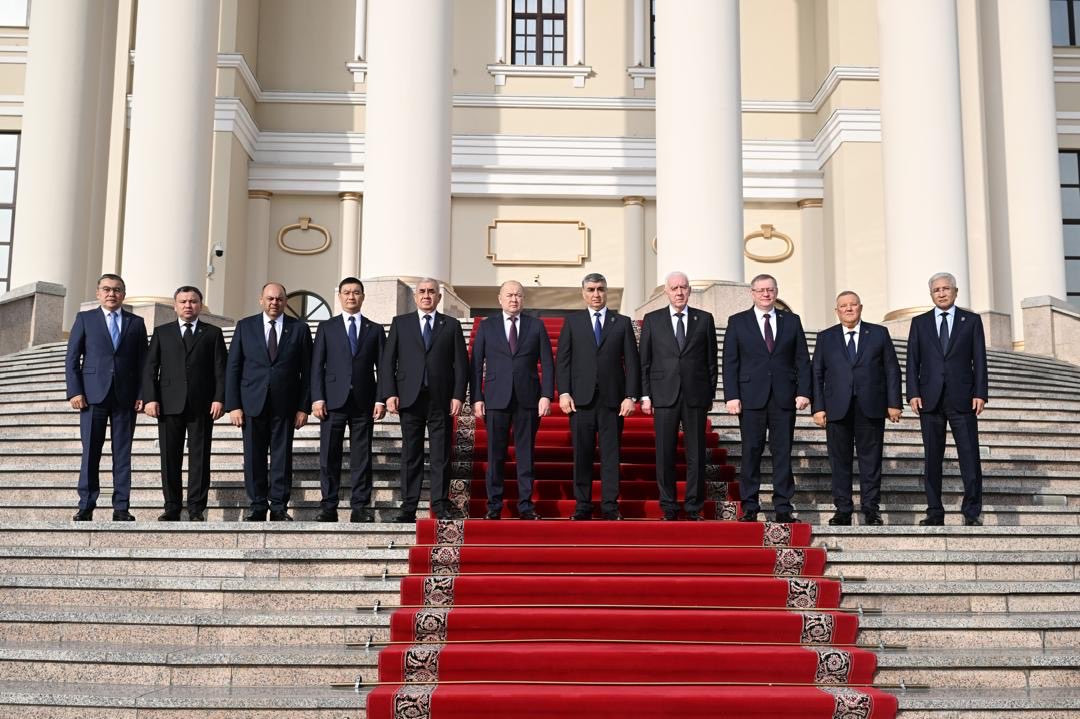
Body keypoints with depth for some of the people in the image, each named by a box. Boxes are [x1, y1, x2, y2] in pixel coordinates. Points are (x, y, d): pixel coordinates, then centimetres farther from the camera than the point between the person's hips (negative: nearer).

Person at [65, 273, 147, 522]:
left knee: (122, 454, 2)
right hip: (93, 395, -1)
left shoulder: (136, 323, 12)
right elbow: (72, 359, 5)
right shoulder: (85, 319, 9)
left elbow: (142, 362, 9)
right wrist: (74, 391, -6)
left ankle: (121, 508, 5)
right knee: (90, 452, 0)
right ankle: (86, 506, 5)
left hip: (126, 396, 1)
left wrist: (142, 395, -1)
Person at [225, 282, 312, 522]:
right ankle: (256, 507, 9)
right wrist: (233, 405, -3)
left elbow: (306, 372, 5)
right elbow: (232, 367, 5)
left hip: (284, 404, -1)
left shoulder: (299, 329, 6)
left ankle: (279, 508, 7)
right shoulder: (245, 326, 8)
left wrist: (303, 407, -2)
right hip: (253, 403, 1)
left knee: (282, 456, 1)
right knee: (254, 457, 2)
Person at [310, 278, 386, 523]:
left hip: (364, 402, 1)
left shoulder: (375, 330, 12)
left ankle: (360, 507, 4)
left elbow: (382, 367, 8)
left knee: (362, 457, 1)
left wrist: (381, 399, -2)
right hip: (333, 401, 0)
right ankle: (328, 507, 5)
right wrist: (317, 398, -6)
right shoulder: (326, 327, 11)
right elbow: (317, 365, 5)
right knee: (329, 456, -1)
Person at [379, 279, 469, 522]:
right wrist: (389, 394, -4)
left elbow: (461, 363, 6)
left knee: (441, 455, 1)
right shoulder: (400, 323, 11)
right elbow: (387, 361, 7)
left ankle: (441, 506, 6)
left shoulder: (451, 325, 10)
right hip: (410, 399, 0)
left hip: (441, 400, 0)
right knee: (411, 455, 2)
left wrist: (458, 396, -4)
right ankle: (408, 507, 4)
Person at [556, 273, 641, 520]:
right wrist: (564, 393, -5)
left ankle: (610, 506, 6)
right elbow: (562, 359, 5)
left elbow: (632, 362, 6)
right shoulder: (572, 321, 10)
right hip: (581, 398, 0)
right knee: (582, 454, 2)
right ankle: (582, 506, 8)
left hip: (612, 399, 0)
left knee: (611, 454, 1)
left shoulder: (622, 322, 10)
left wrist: (631, 396, -3)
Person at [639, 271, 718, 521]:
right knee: (665, 454, 1)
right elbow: (644, 361, 7)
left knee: (696, 454, 2)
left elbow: (711, 360, 9)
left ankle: (694, 508, 10)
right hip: (664, 396, 0)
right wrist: (645, 395, 0)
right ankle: (669, 507, 9)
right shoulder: (652, 320, 7)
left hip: (696, 396, 0)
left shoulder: (704, 319, 8)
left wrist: (710, 394, 5)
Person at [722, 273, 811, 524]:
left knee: (783, 452, 2)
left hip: (784, 397, 1)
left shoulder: (792, 321, 11)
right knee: (751, 452, 1)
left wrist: (803, 391, -2)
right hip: (751, 397, -1)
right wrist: (732, 396, -6)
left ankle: (783, 508, 7)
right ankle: (749, 507, 7)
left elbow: (802, 360, 9)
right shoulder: (737, 322, 7)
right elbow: (730, 362, 3)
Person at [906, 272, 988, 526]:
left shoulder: (972, 321, 8)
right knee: (932, 457, 4)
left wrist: (980, 393, -5)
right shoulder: (919, 323, 11)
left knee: (970, 457, -4)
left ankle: (972, 513, 1)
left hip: (962, 399, -1)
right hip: (930, 398, 1)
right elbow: (912, 361, 7)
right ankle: (934, 512, 9)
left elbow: (979, 360, 4)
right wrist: (913, 393, -4)